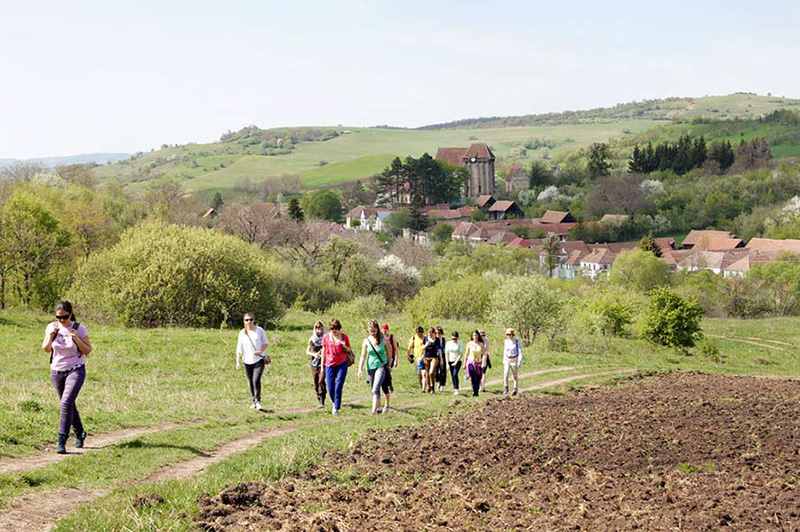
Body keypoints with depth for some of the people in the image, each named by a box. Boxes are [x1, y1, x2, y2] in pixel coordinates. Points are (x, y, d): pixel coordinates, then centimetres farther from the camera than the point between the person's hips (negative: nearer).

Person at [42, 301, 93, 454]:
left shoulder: (79, 329, -11)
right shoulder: (52, 327, -2)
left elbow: (88, 351, -7)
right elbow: (46, 349, 3)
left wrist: (77, 338, -22)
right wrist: (51, 335, -14)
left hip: (75, 371, -4)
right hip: (57, 371, 4)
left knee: (66, 403, -19)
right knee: (69, 405, 15)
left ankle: (61, 441, -18)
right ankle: (80, 433, 37)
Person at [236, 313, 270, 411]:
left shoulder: (259, 330, -3)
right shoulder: (242, 333, 2)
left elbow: (266, 342, 7)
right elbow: (239, 349, 5)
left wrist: (261, 351, -12)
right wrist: (237, 362, -1)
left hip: (259, 359, -3)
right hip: (247, 361, 3)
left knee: (256, 380, -17)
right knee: (250, 383, 8)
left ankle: (258, 401, -4)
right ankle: (253, 402, 22)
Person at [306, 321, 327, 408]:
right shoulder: (312, 339, 4)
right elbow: (307, 352, 4)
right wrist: (314, 354, -15)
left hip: (323, 363, -3)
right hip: (314, 363, 3)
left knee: (321, 381, -17)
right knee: (316, 383, 5)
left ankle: (322, 402, -19)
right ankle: (319, 400, 19)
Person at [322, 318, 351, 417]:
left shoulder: (344, 336, 0)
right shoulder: (326, 337, 3)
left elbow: (349, 351, 8)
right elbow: (324, 351, 11)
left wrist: (344, 346, -15)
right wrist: (322, 366, 11)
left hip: (342, 364, -2)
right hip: (329, 365, 2)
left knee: (338, 388, -9)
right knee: (330, 390, 2)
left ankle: (336, 409, -1)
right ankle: (335, 403, 31)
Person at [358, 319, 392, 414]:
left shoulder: (383, 340, -5)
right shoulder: (366, 341, -1)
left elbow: (388, 353, 7)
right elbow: (363, 356, 0)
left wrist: (388, 365, 13)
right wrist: (360, 369, -8)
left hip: (381, 366, -3)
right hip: (370, 367, 3)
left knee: (376, 388, -19)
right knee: (374, 389, 12)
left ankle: (374, 410, -23)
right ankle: (378, 407, 30)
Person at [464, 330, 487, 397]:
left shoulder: (481, 344, 3)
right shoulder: (469, 344, 3)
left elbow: (484, 354, -1)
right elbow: (466, 354, 9)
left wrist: (483, 363, -15)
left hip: (479, 363, 1)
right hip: (471, 362, -1)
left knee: (478, 379, 1)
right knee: (473, 378, -21)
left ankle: (476, 392, 11)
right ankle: (474, 392, -23)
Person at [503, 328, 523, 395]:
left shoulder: (517, 342, -14)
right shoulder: (506, 341, 0)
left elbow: (520, 352, -14)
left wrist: (519, 362, -21)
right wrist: (504, 361, 15)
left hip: (514, 360, -3)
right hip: (507, 360, 3)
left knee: (515, 375, 6)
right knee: (506, 374, -14)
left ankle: (515, 389, 21)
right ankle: (506, 388, -2)